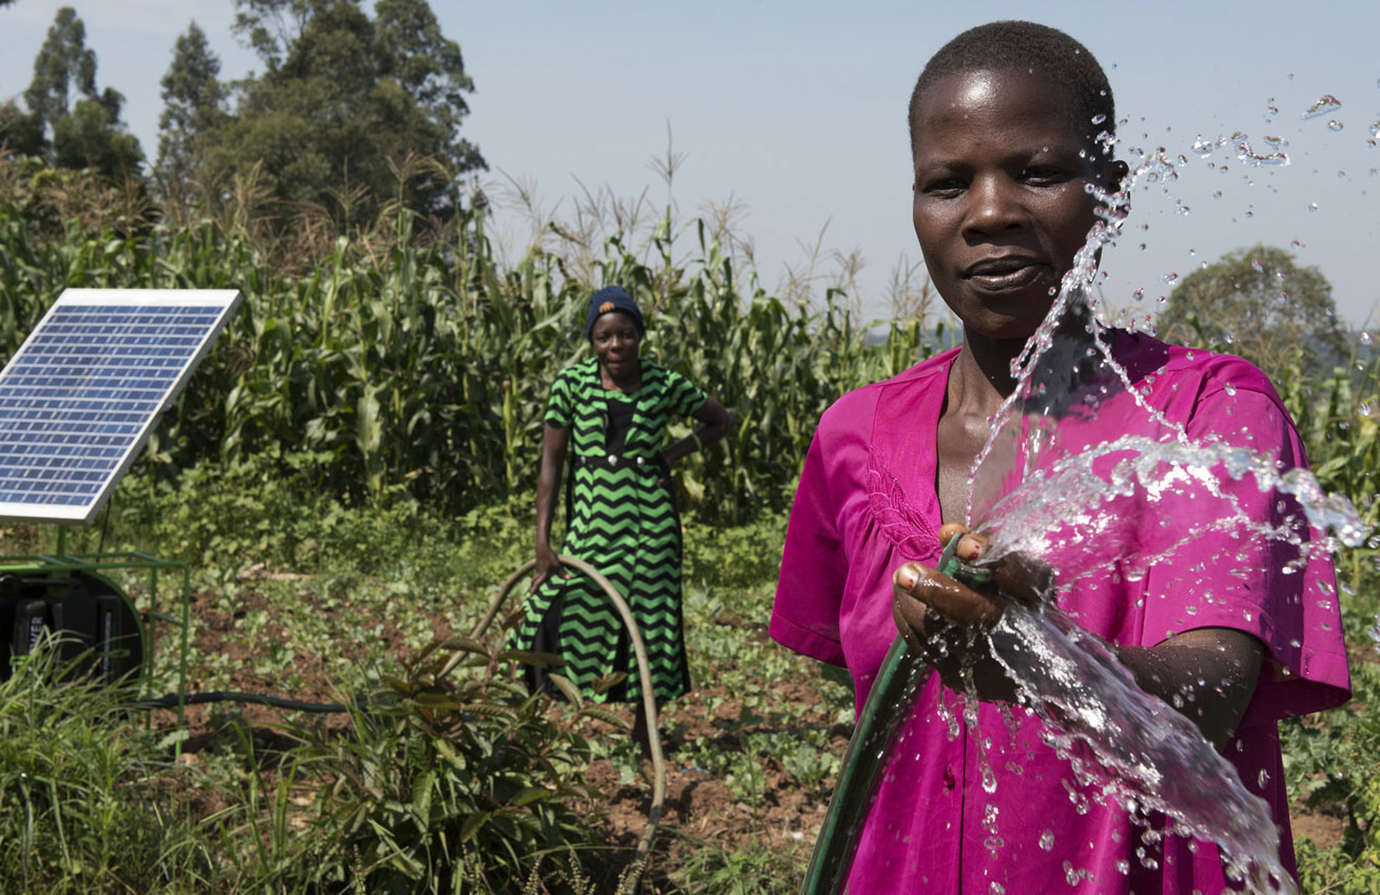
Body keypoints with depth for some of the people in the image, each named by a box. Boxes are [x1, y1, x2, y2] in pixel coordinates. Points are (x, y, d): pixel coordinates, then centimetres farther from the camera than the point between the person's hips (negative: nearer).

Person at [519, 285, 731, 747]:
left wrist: (675, 452, -2)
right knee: (561, 616, -8)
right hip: (590, 518, 0)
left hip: (649, 522, 0)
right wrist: (542, 542, -8)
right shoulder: (571, 382, -3)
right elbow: (551, 460, -3)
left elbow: (720, 421, 14)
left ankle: (642, 737, 22)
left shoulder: (664, 384, -2)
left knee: (648, 622, 6)